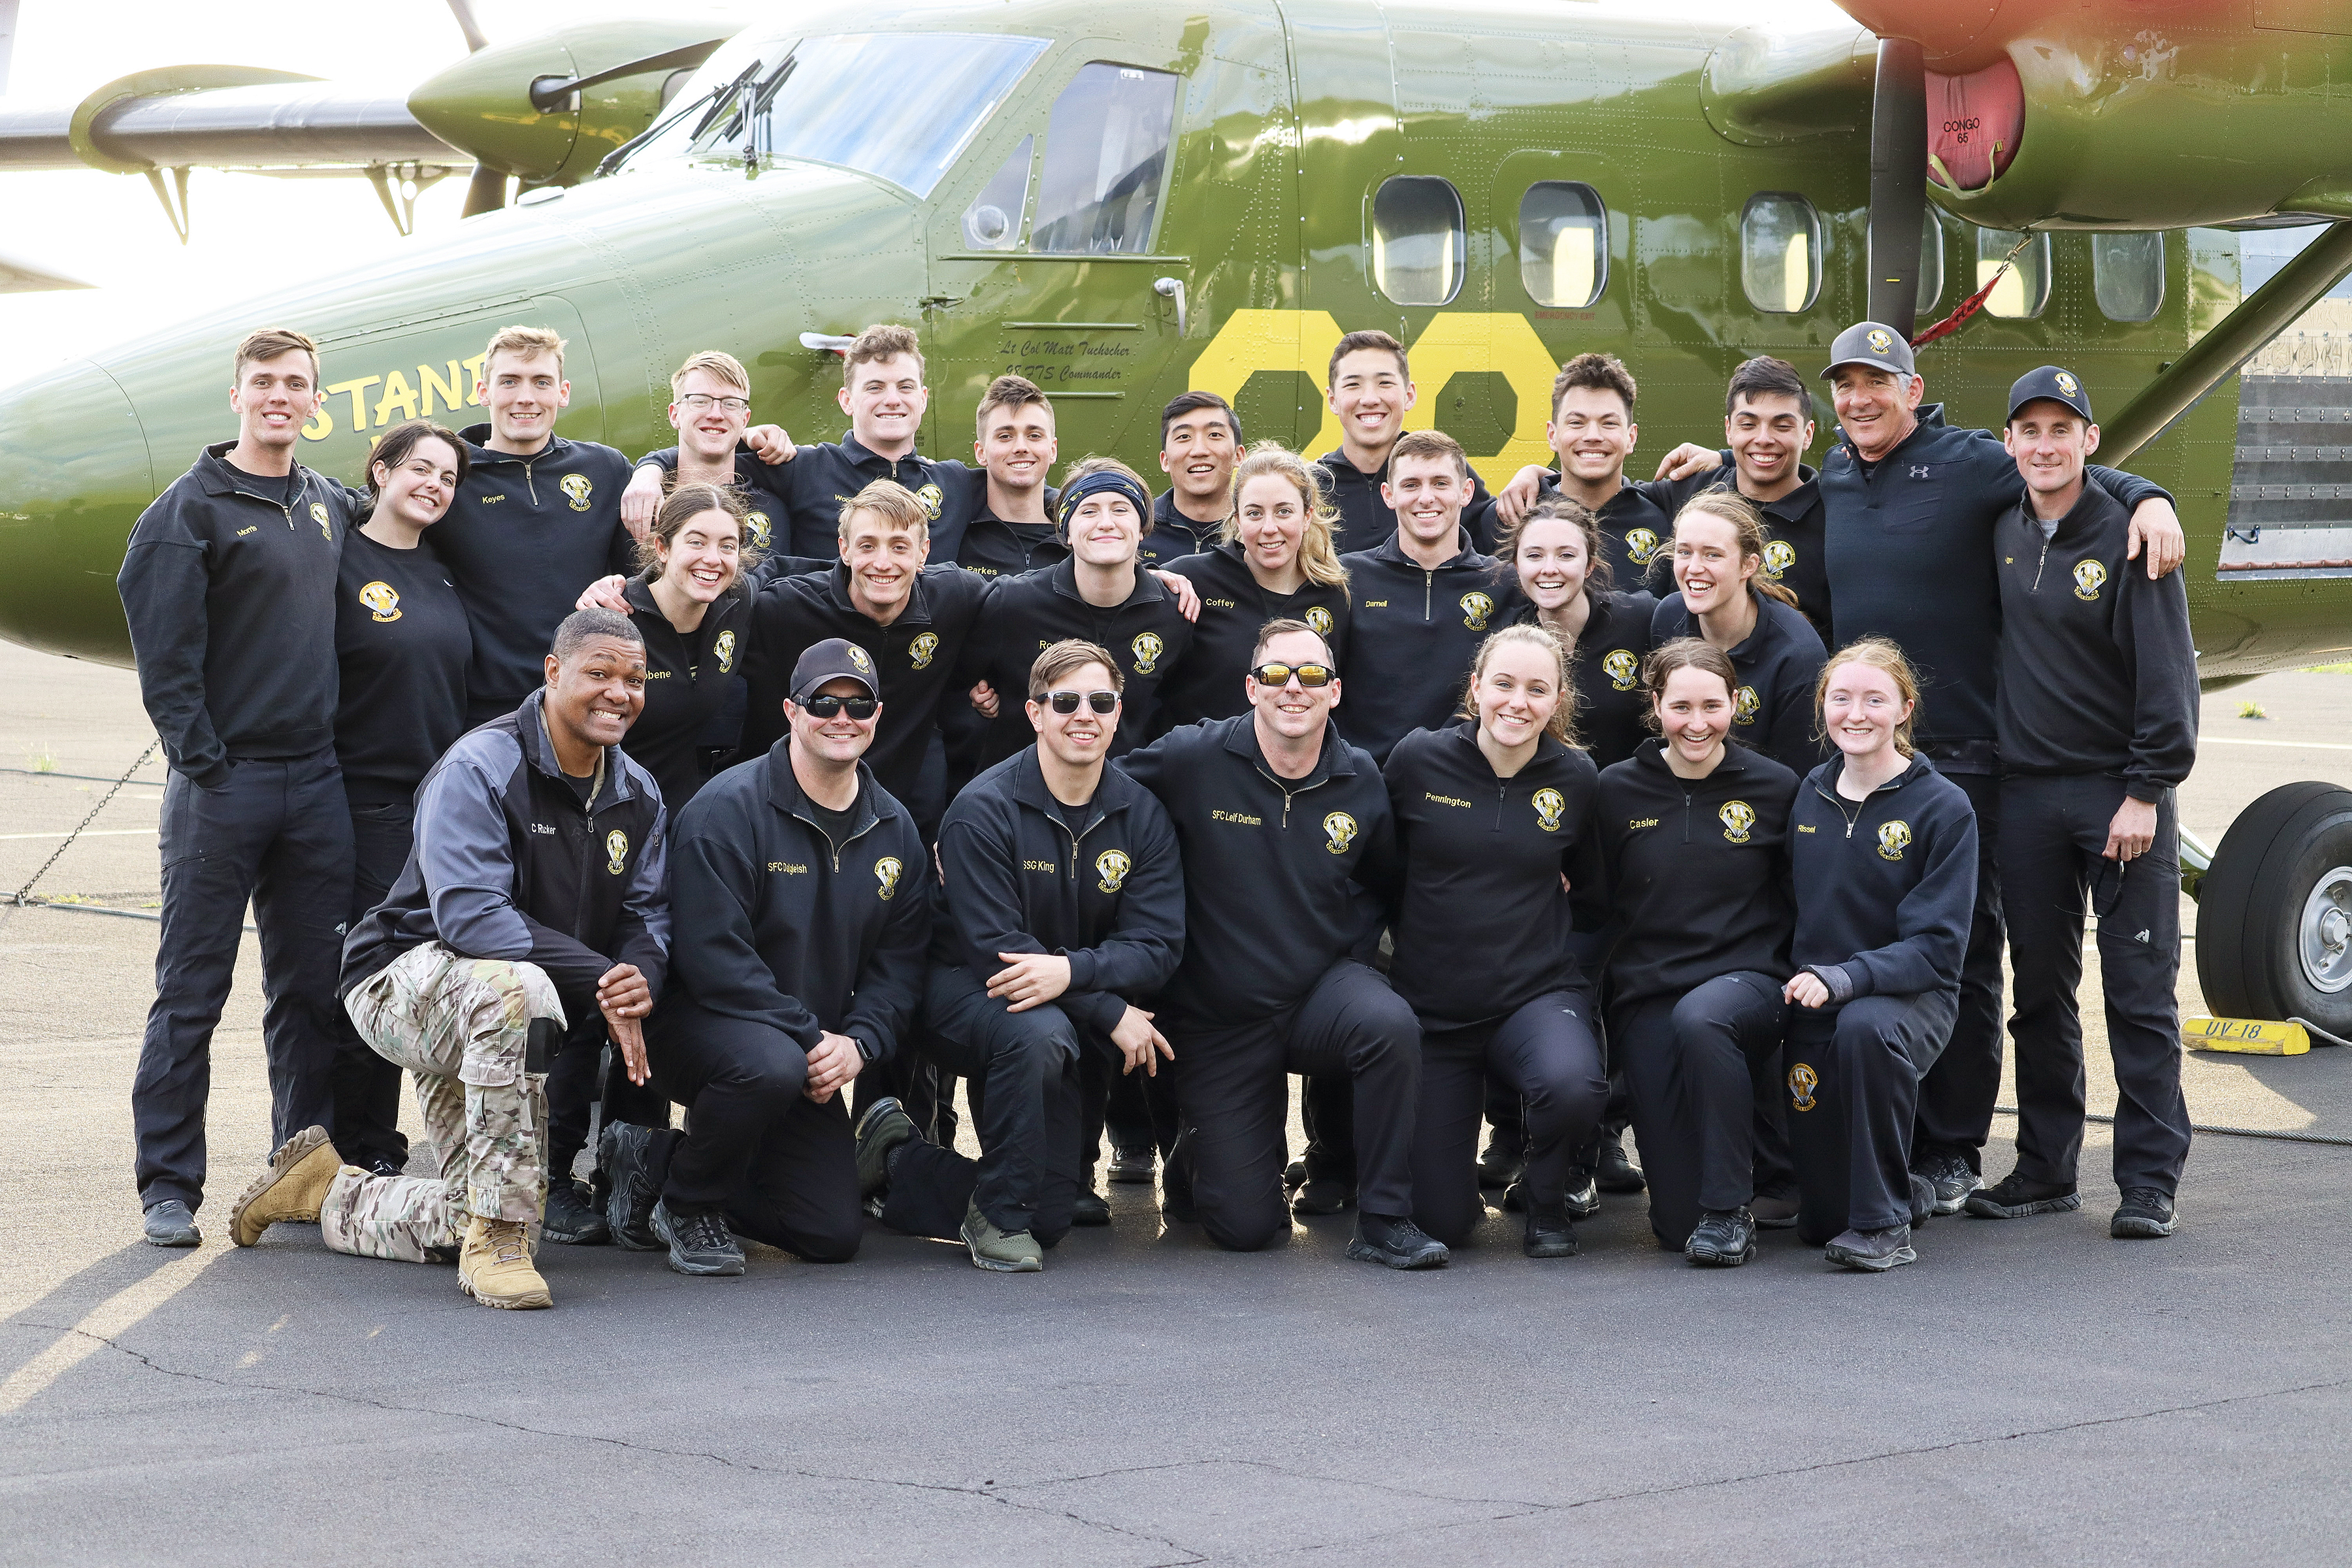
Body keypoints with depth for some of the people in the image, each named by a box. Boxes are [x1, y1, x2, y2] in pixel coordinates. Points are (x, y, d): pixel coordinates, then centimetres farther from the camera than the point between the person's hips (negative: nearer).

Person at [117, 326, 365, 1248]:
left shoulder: (333, 508, 13)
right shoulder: (190, 510, -4)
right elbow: (165, 654, -9)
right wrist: (203, 763, -13)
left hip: (316, 786, 5)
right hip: (222, 785, -5)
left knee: (311, 991, 8)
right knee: (192, 991, -1)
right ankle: (169, 1186, 3)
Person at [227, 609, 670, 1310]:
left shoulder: (638, 795, 2)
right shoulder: (478, 768, -21)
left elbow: (647, 913, 2)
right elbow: (470, 916, -31)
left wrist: (641, 978, -24)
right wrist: (597, 979, -35)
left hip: (489, 1027, 8)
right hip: (406, 979, -8)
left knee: (471, 1220, 6)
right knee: (516, 986, -42)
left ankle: (327, 1192, 32)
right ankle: (498, 1242, -34)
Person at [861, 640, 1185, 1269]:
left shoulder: (1141, 815, -4)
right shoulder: (984, 810, -18)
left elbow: (1158, 945, -11)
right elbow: (997, 949, -21)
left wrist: (1071, 970, -32)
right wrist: (1111, 1012, -26)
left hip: (1080, 1010, 5)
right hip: (969, 989, -5)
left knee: (1049, 1217, -2)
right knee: (1039, 1032, -41)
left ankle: (898, 1165, 22)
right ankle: (998, 1213, -19)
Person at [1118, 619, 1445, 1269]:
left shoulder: (1361, 781, -2)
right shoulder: (1193, 759, -11)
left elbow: (1389, 884, 15)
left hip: (1321, 988, 2)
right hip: (1217, 1016, -2)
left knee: (1392, 1024, -35)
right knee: (1245, 1229, -5)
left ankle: (1385, 1221, -19)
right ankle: (1197, 1160, 34)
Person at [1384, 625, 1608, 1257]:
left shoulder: (1575, 778, -2)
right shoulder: (1418, 760, -6)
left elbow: (1594, 900, 14)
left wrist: (1537, 900, 3)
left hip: (1537, 991, 0)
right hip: (1432, 1005, 0)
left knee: (1574, 1087, -37)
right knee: (1439, 1221, -1)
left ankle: (1546, 1199, -2)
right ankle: (1460, 1170, 38)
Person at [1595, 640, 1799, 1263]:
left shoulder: (1774, 787, 2)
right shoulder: (1619, 790, 3)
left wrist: (1799, 982, -7)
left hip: (1747, 980, -1)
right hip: (1648, 994, 1)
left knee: (1701, 1018, -41)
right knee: (1676, 1221, -11)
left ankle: (1730, 1209, -24)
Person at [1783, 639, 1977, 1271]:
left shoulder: (1942, 806, -10)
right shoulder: (1810, 795, 5)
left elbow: (1937, 946, -16)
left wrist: (1843, 978, -29)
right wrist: (1801, 980, 0)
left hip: (1912, 994, -4)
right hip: (1814, 1005, 4)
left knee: (1865, 1027, -42)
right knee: (1821, 1218, -2)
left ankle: (1885, 1223, -26)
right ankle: (1911, 1190, 35)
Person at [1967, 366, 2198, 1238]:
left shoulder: (2127, 537, -8)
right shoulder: (2004, 535, 9)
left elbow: (2167, 673, -11)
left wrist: (2147, 790, -15)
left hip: (2120, 795, -5)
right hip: (2027, 796, 5)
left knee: (2140, 993, -2)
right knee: (2040, 992, 10)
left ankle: (2148, 1182, 2)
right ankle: (2044, 1172, 18)